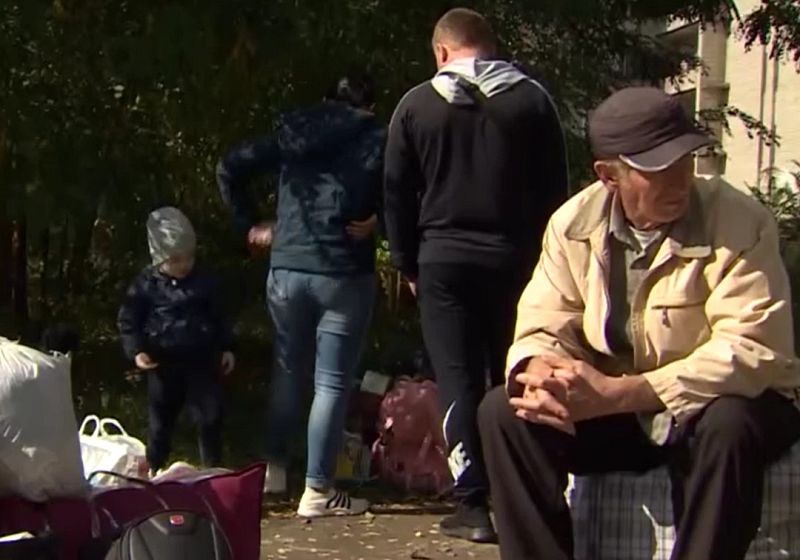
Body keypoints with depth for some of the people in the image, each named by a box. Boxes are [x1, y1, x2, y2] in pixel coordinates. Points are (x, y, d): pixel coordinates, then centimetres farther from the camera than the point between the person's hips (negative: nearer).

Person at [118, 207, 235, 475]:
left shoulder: (206, 282, 2)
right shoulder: (145, 285, -6)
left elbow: (219, 318, 11)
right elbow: (128, 321, -3)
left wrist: (226, 348, 7)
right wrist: (136, 350, -15)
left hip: (201, 361, 1)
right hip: (163, 364, -1)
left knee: (210, 417, 2)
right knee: (160, 421, 10)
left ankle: (213, 468, 15)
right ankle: (154, 469, 24)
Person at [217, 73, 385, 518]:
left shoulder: (294, 131, 12)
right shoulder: (377, 139, 3)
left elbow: (230, 168, 9)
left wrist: (249, 224, 14)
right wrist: (376, 221, 0)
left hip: (287, 268, 4)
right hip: (344, 274, -3)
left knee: (287, 368, 21)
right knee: (332, 381, 1)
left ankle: (274, 467, 26)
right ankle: (317, 490, 1)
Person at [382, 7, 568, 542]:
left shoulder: (417, 105, 3)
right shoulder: (532, 99, 3)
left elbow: (397, 194, 5)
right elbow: (556, 188, 5)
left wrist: (409, 264, 13)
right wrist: (543, 254, 12)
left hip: (444, 260, -1)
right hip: (516, 258, 1)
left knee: (459, 380, 1)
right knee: (514, 380, 8)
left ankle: (475, 504, -4)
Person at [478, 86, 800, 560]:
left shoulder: (741, 225, -18)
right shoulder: (575, 223, -4)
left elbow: (752, 351, -26)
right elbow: (545, 326, -3)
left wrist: (616, 394, -32)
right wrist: (541, 372, -31)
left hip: (715, 405, -4)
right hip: (616, 411, 4)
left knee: (729, 425, -37)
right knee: (504, 411, -15)